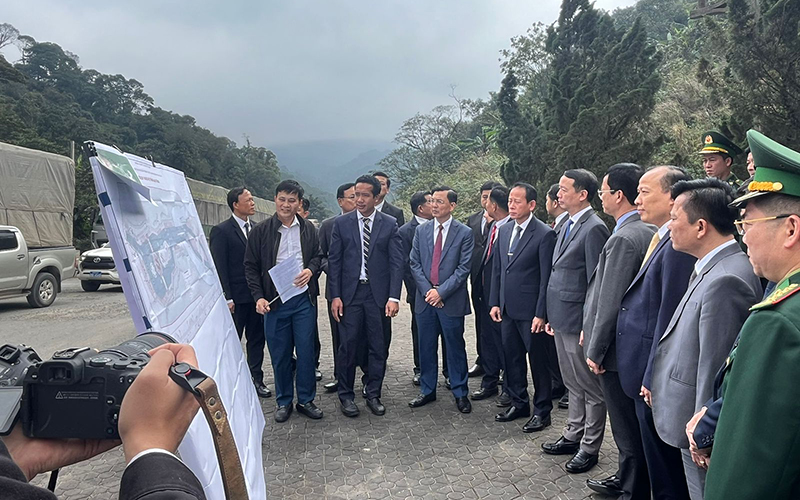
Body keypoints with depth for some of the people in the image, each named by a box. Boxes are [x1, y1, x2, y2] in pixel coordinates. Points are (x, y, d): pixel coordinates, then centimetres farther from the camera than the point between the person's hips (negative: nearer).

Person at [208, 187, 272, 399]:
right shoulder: (221, 231, -8)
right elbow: (219, 268, -10)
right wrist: (227, 298, -14)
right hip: (236, 297, -5)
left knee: (257, 339, 12)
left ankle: (256, 380, 24)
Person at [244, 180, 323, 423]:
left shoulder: (308, 229, 6)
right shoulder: (261, 231, 1)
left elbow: (319, 256, 14)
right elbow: (251, 266, 2)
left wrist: (311, 270, -8)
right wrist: (258, 297, -8)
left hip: (303, 298, 1)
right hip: (274, 301, -1)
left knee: (306, 350, 4)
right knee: (279, 354, 7)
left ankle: (306, 400, 19)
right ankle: (283, 401, 22)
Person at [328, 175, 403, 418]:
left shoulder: (389, 224, 2)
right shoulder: (342, 223, 4)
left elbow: (396, 262, -1)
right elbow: (334, 261, 3)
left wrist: (394, 297, -9)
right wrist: (335, 296, -4)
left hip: (378, 294, 0)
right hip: (350, 293, 0)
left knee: (378, 347, 6)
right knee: (347, 345, 2)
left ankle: (373, 394, 21)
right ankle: (346, 395, 17)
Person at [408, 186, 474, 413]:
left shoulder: (464, 233, -3)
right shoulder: (421, 231, 8)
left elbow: (463, 268, -8)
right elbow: (414, 264, 5)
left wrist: (441, 291, -14)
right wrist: (427, 290, -8)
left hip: (451, 301, -3)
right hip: (425, 299, 3)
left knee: (455, 347, 5)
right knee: (426, 347, 11)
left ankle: (460, 393, 19)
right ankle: (427, 391, 26)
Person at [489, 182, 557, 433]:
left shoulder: (544, 234, -13)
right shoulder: (504, 230, 8)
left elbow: (546, 277, -14)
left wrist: (541, 313, -15)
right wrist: (494, 302, 8)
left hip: (531, 311, -7)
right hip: (507, 309, 7)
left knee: (538, 361, 6)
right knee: (512, 358, 16)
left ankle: (542, 411, 21)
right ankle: (519, 403, 32)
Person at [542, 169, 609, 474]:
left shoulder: (594, 228, -16)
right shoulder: (567, 226, 13)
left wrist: (589, 328, -18)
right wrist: (552, 317, 16)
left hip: (579, 322, -9)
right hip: (562, 321, 9)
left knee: (590, 388, 7)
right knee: (573, 384, 21)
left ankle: (589, 448, 20)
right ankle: (573, 436, 35)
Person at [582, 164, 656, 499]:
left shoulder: (623, 238, -22)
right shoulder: (649, 231, 6)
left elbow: (610, 302, -22)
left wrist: (595, 351, -13)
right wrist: (591, 331, 15)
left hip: (619, 350, -10)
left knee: (628, 433, 5)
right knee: (633, 426, 23)